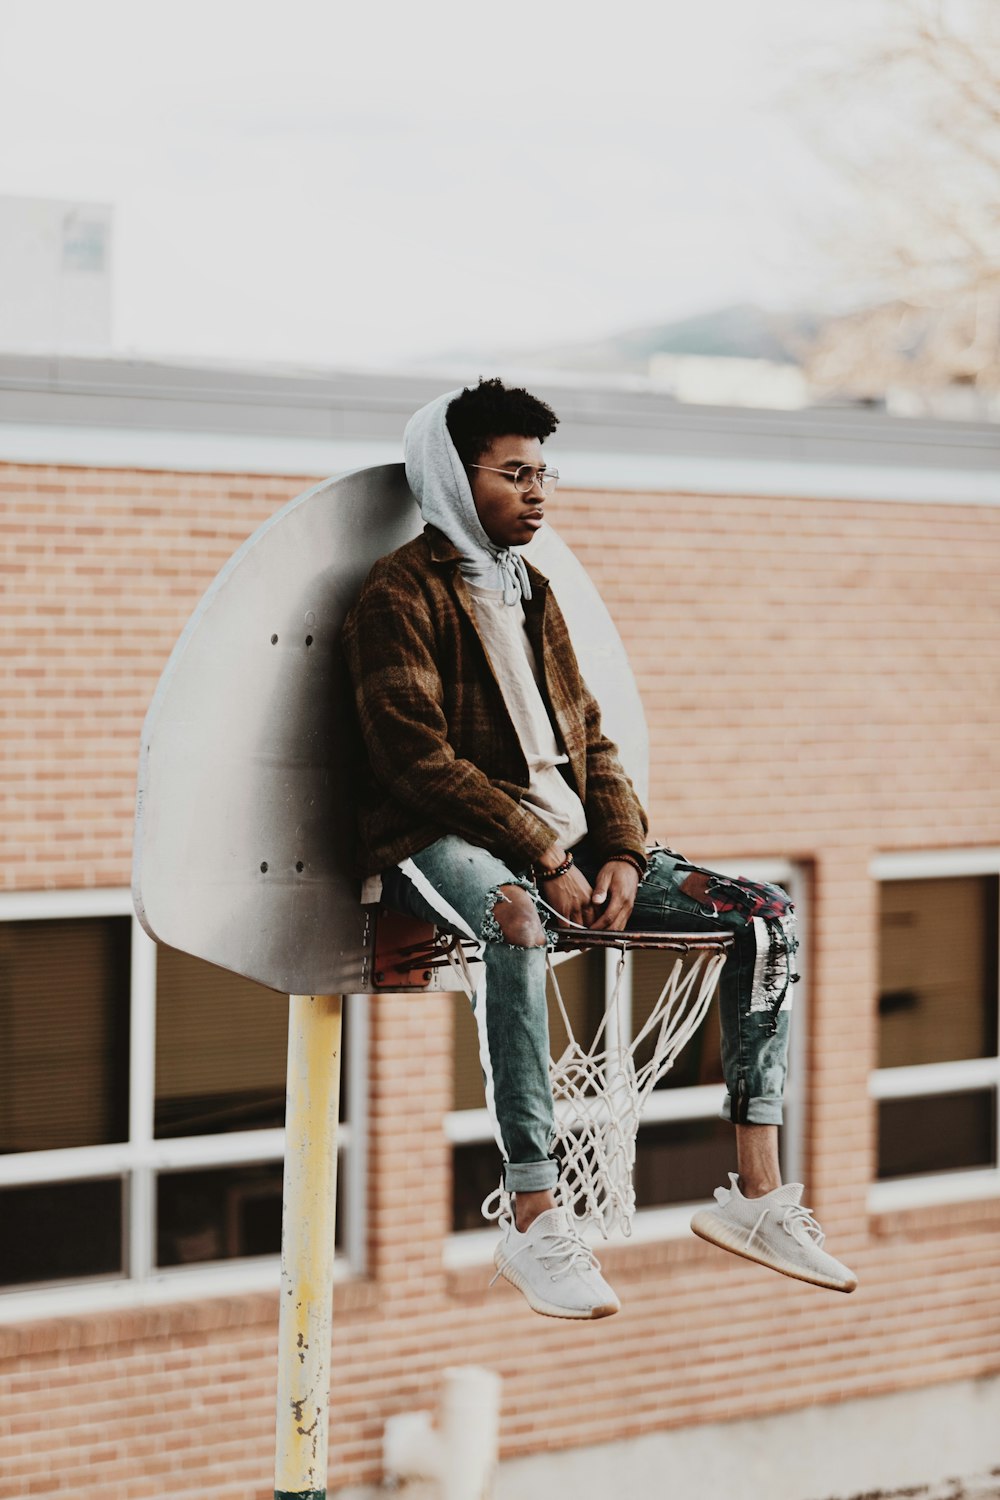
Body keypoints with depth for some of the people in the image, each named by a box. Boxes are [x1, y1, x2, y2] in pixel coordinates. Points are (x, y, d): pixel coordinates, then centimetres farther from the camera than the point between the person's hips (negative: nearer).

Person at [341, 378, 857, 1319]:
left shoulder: (532, 596, 21)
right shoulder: (402, 595, -4)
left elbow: (587, 738, 18)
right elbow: (415, 756, -14)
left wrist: (620, 853, -2)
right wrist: (545, 857, -18)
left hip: (564, 843, 8)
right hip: (445, 843, -8)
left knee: (768, 918, -6)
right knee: (514, 924, -43)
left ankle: (756, 1196, -8)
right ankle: (534, 1223, -41)